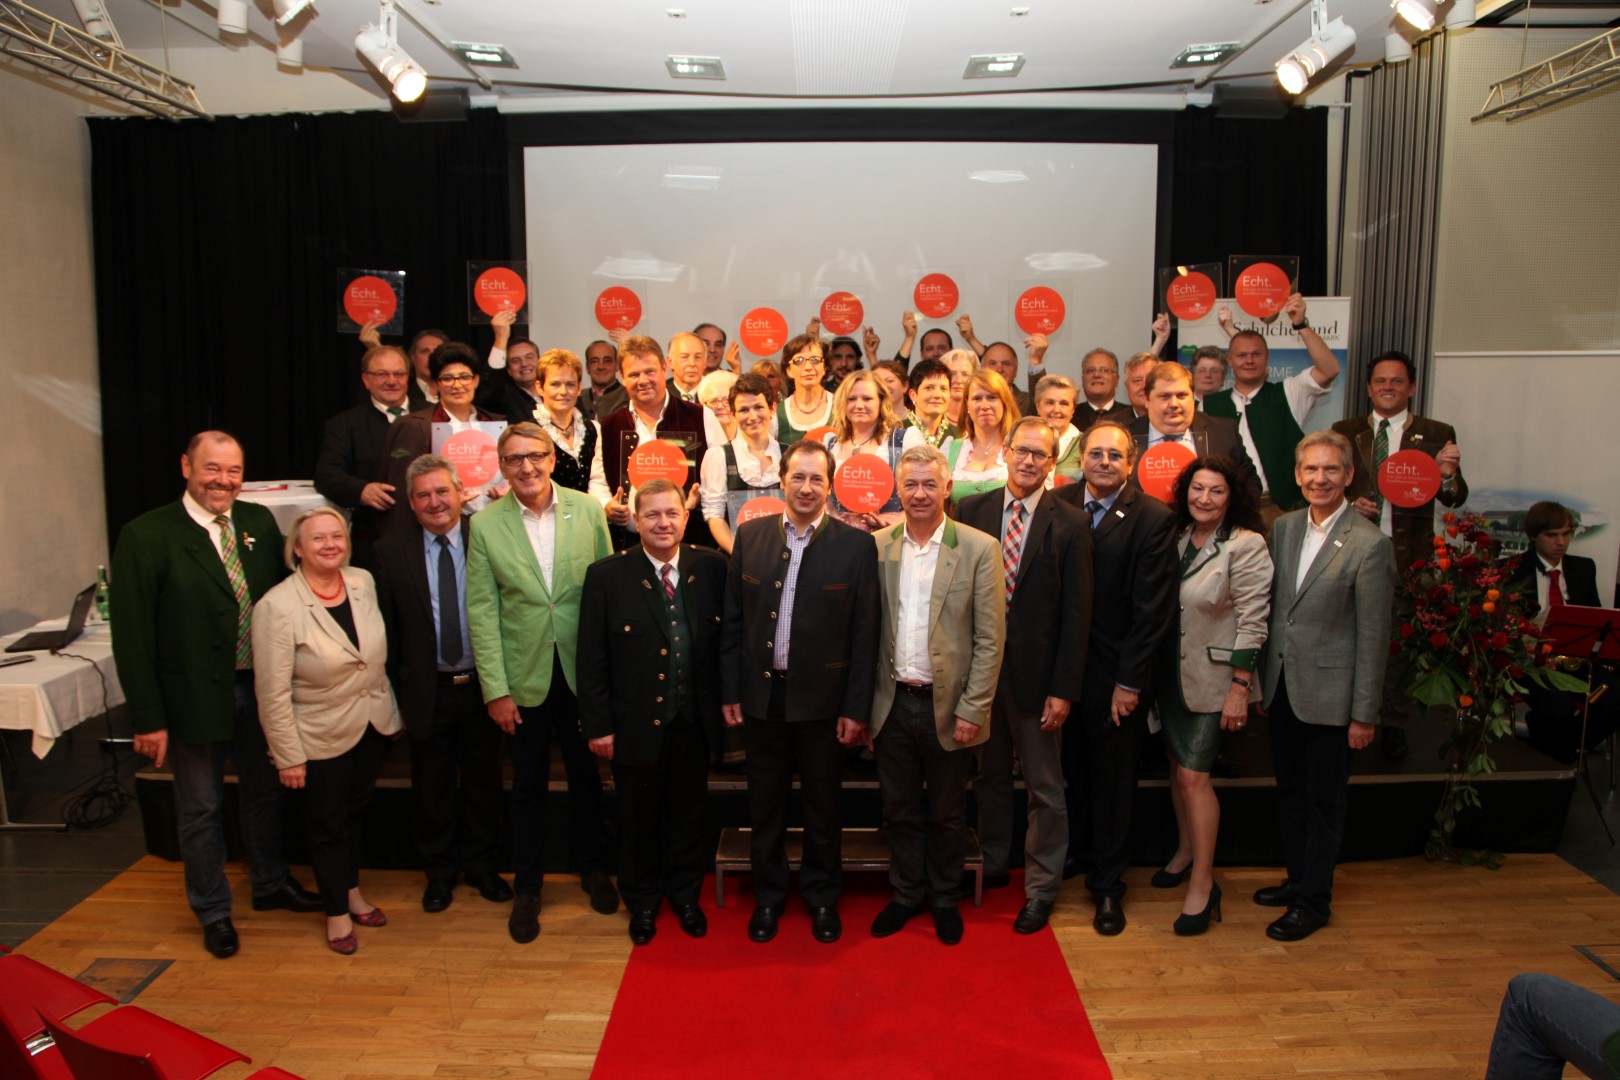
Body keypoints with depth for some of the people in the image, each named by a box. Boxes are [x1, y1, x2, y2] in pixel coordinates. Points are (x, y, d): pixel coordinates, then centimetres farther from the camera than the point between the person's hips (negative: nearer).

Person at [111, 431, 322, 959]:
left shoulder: (259, 523, 0)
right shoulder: (146, 537, -14)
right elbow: (133, 635, -13)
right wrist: (149, 718, -14)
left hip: (261, 688, 5)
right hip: (196, 697, -4)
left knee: (265, 792, 21)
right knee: (201, 810, 13)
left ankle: (271, 884, 42)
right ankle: (212, 911, 33)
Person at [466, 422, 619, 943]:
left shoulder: (588, 510, -4)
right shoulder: (485, 524, -6)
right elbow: (481, 611, -5)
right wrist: (496, 689, -8)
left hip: (582, 669, 1)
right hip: (524, 676, -1)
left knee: (586, 774, 16)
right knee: (529, 784, 12)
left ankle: (591, 867, 37)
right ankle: (527, 889, 29)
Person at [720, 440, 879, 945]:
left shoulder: (856, 545, -7)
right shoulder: (751, 535, 0)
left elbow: (864, 634, -6)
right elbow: (733, 619, 3)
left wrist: (856, 708, -7)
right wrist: (729, 691, 1)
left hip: (822, 698, -2)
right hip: (762, 694, 2)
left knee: (822, 803, 13)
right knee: (765, 801, 15)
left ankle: (822, 897, 33)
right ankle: (768, 896, 34)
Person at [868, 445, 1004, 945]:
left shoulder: (979, 549, -7)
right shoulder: (877, 547, 1)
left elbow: (990, 639, -7)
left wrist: (973, 709, -11)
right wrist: (862, 703, 1)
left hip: (947, 705, -2)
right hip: (893, 701, 2)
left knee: (947, 813, 14)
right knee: (899, 810, 15)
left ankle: (944, 898, 34)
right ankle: (906, 894, 34)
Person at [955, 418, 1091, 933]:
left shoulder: (1070, 525, -6)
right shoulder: (972, 511, 2)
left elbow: (1077, 614, -7)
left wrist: (1064, 690, -10)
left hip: (1036, 672, -2)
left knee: (1045, 787, 8)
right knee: (989, 775, 18)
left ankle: (1041, 887, 23)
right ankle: (992, 864, 37)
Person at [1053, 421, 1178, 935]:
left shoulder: (1153, 518, -9)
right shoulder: (1058, 504, 1)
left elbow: (1152, 608, -10)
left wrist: (1129, 681, -12)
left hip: (1115, 673, -2)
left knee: (1113, 778, 10)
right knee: (1068, 767, 13)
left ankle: (1108, 883, 26)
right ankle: (1069, 852, 37)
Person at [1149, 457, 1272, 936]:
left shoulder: (1246, 546, -14)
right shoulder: (1178, 538, 4)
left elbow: (1252, 623, -15)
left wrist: (1239, 689, -16)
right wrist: (1151, 669, 9)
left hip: (1211, 678, -6)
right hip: (1170, 674, 6)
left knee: (1193, 774, -6)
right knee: (1177, 765, 16)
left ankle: (1203, 885, 6)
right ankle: (1185, 851, 35)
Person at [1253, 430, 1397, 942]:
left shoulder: (1370, 544, -14)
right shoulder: (1283, 527, 4)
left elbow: (1373, 637, -13)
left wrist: (1365, 714, -12)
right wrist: (1262, 680, 10)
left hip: (1329, 695, -6)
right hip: (1282, 688, 6)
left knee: (1323, 802, 8)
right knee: (1289, 793, 19)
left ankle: (1315, 901, 23)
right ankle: (1298, 880, 36)